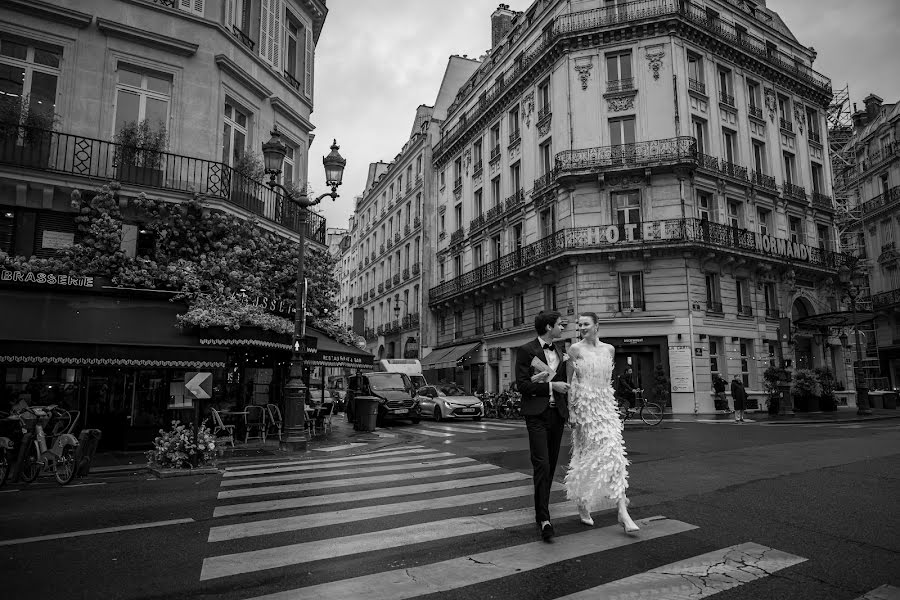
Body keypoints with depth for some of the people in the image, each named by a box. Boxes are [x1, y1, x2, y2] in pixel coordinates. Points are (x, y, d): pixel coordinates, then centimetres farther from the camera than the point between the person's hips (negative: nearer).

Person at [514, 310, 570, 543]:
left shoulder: (558, 352, 16)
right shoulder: (525, 350, -5)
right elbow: (521, 385, -11)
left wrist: (568, 410, 18)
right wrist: (550, 386, -15)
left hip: (557, 413, 7)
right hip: (537, 414, -6)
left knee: (551, 465, 12)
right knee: (542, 465, -13)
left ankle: (541, 508, 28)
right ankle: (544, 518, -11)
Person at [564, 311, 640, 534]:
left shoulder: (609, 349, 8)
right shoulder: (575, 349, -4)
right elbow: (570, 381, -3)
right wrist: (571, 411, -8)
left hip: (605, 406, 4)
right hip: (584, 406, -3)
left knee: (614, 453, -5)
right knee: (586, 457, 2)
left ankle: (623, 512, -4)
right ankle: (582, 505, 23)